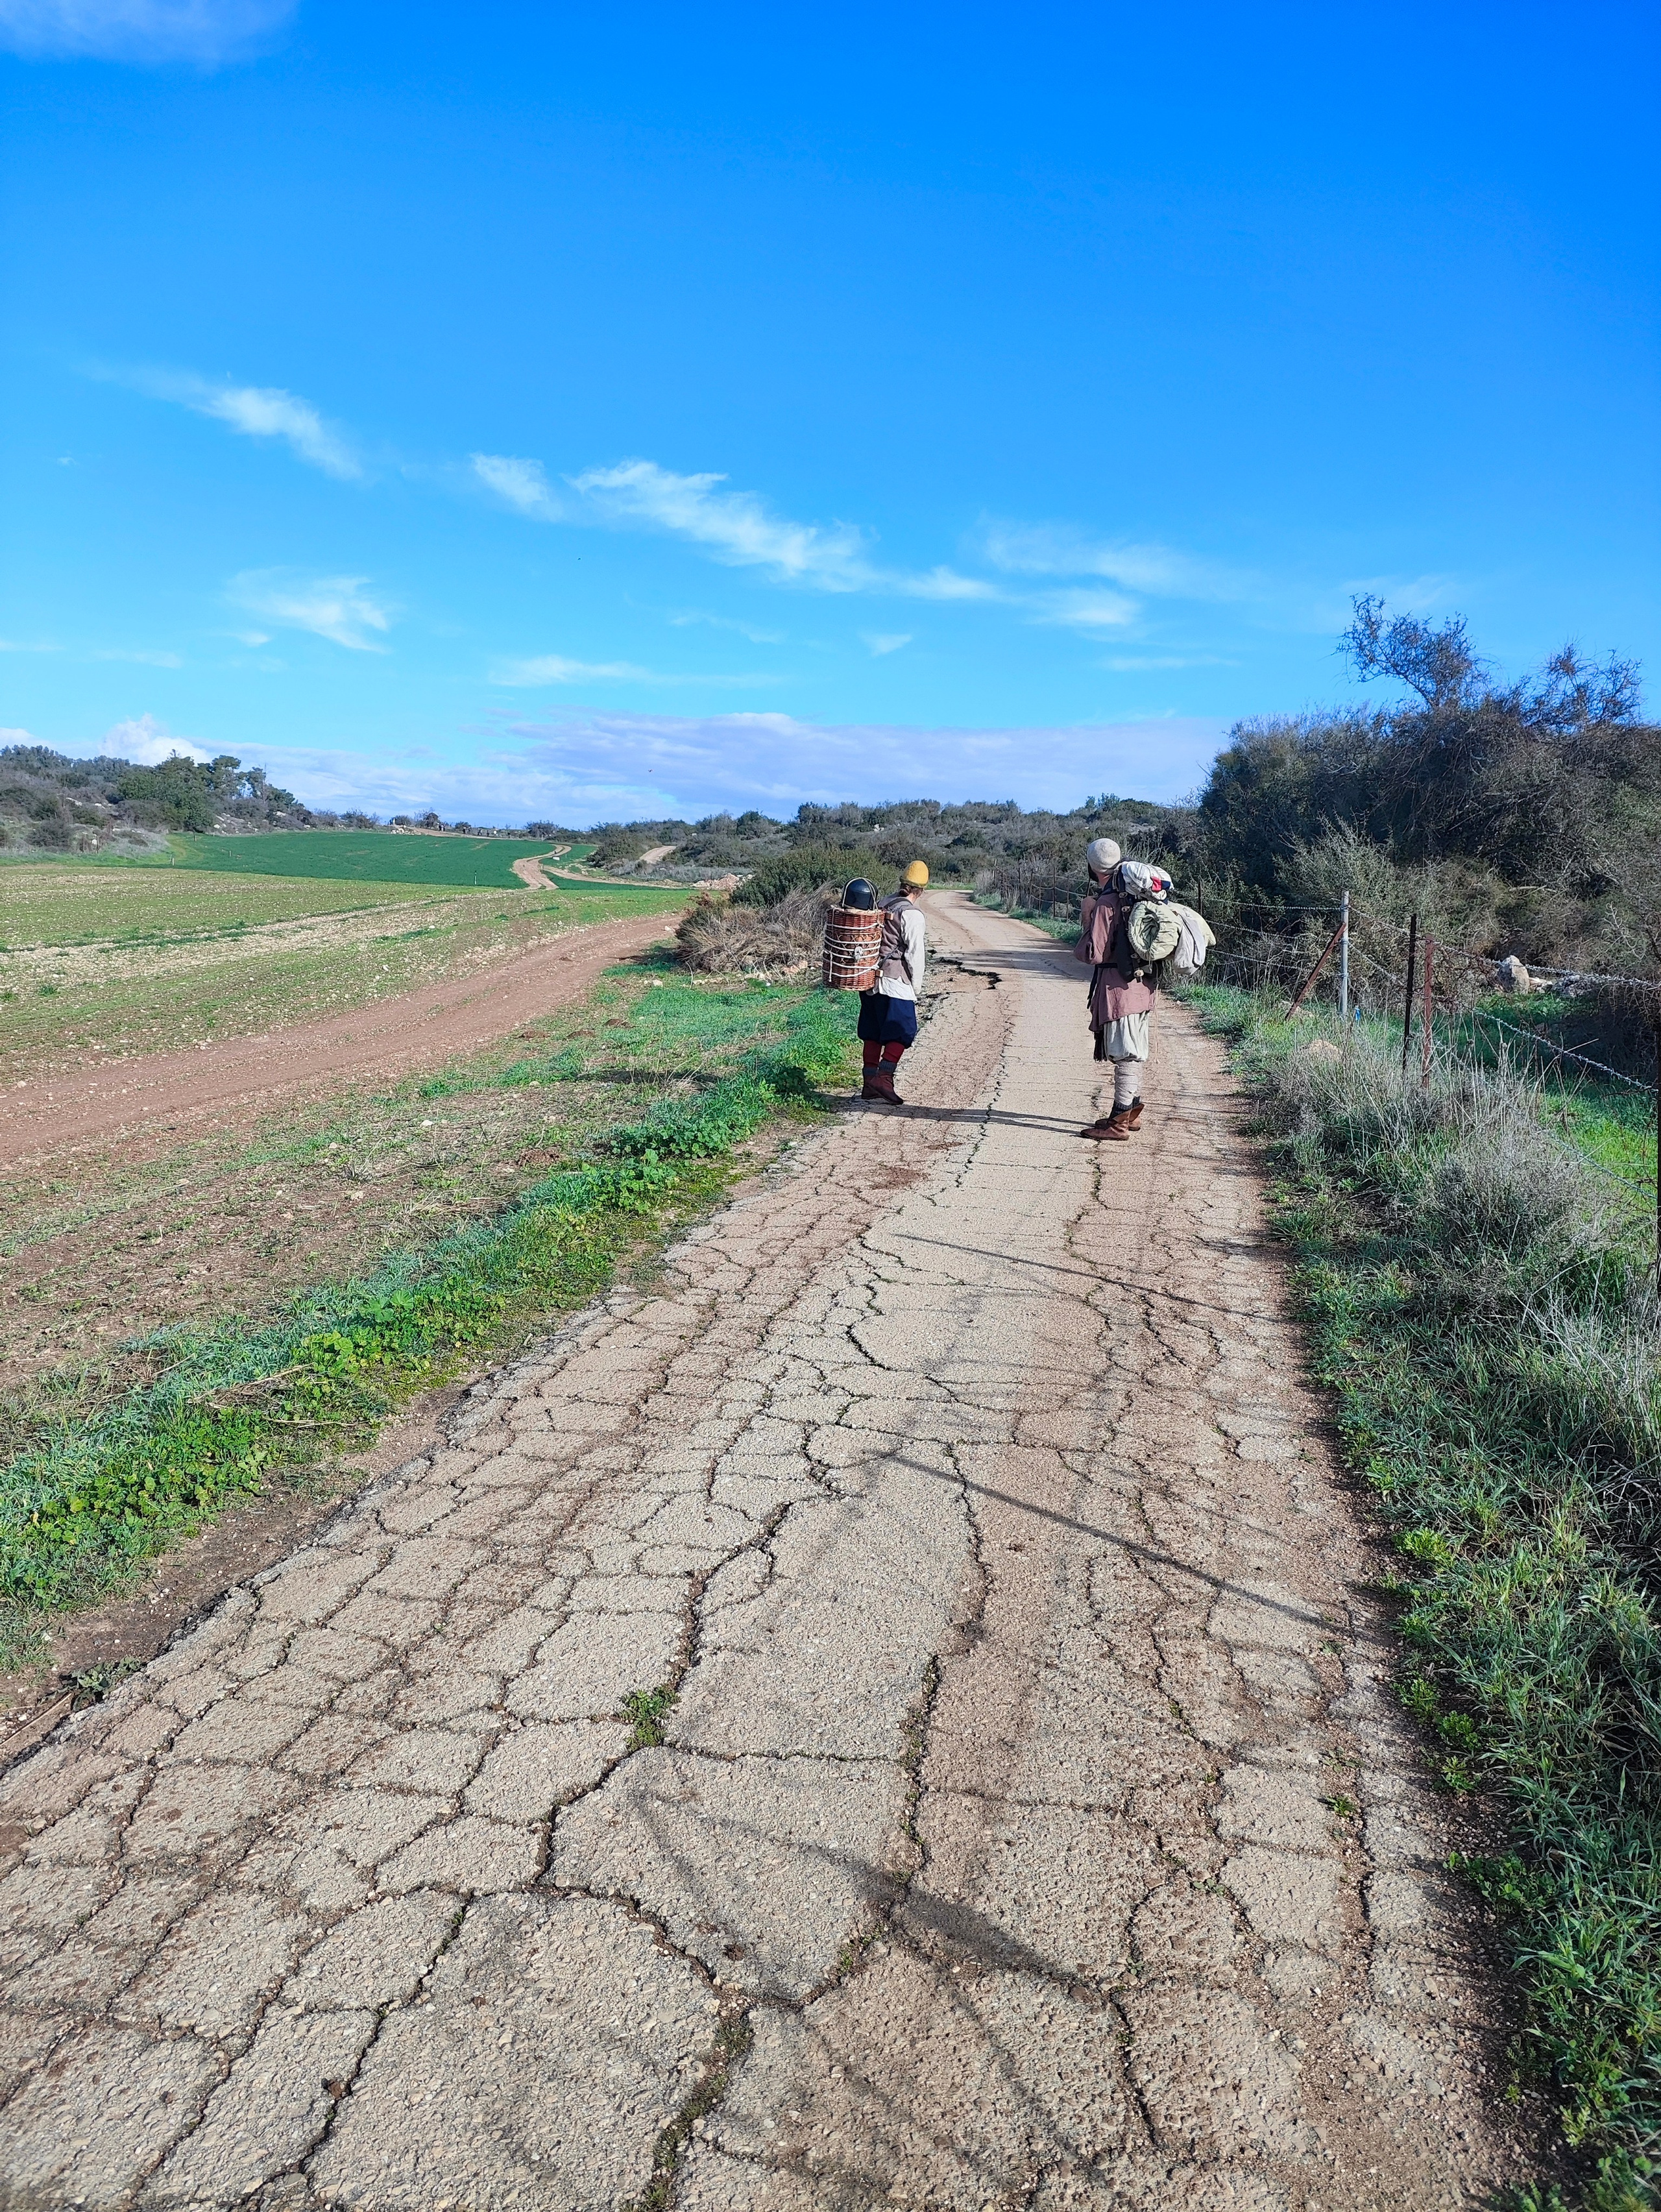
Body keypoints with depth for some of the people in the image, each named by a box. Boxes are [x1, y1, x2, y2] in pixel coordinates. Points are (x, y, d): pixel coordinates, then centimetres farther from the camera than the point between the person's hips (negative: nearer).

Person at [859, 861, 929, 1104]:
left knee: (873, 1032, 12)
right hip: (895, 981, -8)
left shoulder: (881, 905, 11)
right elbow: (915, 954, -12)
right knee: (902, 1032, -4)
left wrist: (870, 969, 15)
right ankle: (883, 1078, -16)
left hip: (870, 979, 8)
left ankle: (869, 1083, 14)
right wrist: (916, 986, -4)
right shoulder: (912, 914, -11)